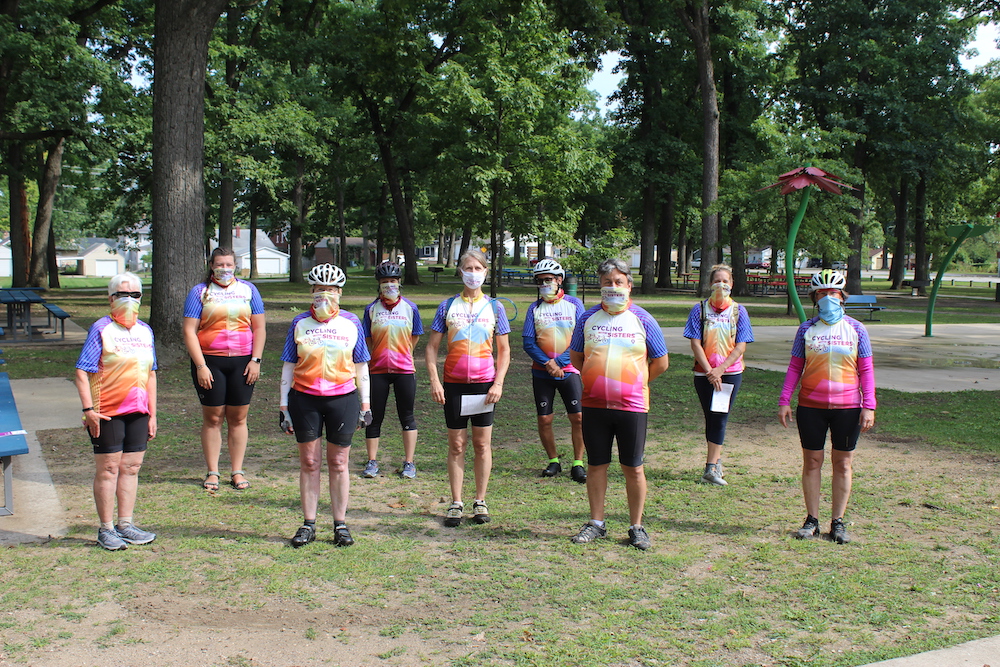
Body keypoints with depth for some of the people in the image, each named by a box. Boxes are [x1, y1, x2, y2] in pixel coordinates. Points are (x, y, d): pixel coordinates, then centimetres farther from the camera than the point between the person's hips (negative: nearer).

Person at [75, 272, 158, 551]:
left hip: (138, 412, 6)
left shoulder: (145, 330, 11)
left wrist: (152, 413, 14)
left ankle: (126, 525, 20)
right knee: (108, 469, 1)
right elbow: (82, 371, -11)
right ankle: (106, 529, 11)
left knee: (131, 467, 10)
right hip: (107, 413, -6)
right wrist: (88, 408, -18)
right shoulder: (101, 329, -7)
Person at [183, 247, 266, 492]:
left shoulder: (248, 289, 9)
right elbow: (189, 331, -2)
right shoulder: (200, 292, 4)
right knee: (212, 418, 2)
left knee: (238, 417, 5)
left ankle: (237, 472, 14)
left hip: (242, 362, 1)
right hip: (209, 361, -1)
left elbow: (259, 327, 7)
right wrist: (200, 366, -10)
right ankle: (212, 473, 12)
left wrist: (255, 360, -2)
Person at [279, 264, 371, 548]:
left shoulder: (351, 323, 5)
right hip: (305, 399, 1)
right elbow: (289, 365, 7)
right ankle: (308, 525, 15)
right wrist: (284, 406, 4)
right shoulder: (300, 323, 5)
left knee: (338, 463, 5)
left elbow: (361, 366, 9)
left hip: (342, 399, -1)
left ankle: (341, 525, 15)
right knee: (309, 462, 5)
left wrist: (366, 404, 7)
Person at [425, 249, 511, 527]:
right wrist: (434, 381, -7)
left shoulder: (494, 307, 5)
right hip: (453, 383, 0)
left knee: (482, 444, 5)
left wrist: (498, 383, -5)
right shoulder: (448, 306, 4)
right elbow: (432, 347, 4)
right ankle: (456, 504, 13)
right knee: (456, 445, 5)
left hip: (484, 383, 0)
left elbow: (504, 350, 6)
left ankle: (480, 502, 16)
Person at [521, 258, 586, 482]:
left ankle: (578, 464, 6)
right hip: (541, 373, 2)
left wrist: (559, 363, -13)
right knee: (544, 419, 2)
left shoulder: (574, 304, 0)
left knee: (578, 417, -6)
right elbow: (527, 342, -1)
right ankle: (553, 461, 19)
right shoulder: (535, 308, 5)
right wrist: (548, 363, -14)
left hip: (569, 371, -1)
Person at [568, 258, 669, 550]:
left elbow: (661, 362, 5)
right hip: (594, 405, 2)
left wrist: (634, 383, 4)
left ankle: (636, 527, 16)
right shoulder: (588, 318, 5)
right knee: (596, 465, 10)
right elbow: (575, 356, 15)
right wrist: (596, 379, 7)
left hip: (632, 406, -2)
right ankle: (596, 523, 22)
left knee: (633, 469, 4)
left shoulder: (642, 320, 0)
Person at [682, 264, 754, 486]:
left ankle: (711, 469, -6)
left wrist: (720, 369, -13)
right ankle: (717, 461, 20)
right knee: (711, 418, 6)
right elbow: (696, 344, -5)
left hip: (731, 373, 0)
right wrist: (709, 371, -13)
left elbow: (741, 346, -3)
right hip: (704, 373, 1)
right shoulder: (700, 309, 0)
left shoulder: (738, 311, 2)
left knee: (720, 418, -5)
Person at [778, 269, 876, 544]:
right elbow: (795, 366, 6)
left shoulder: (856, 329, 3)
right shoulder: (807, 328, 4)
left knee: (843, 464, 5)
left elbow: (866, 370, 4)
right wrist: (784, 401, 0)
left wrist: (869, 406, -3)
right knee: (812, 461, 5)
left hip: (847, 407, 0)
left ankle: (838, 523, 16)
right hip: (810, 406, 0)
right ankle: (811, 520, 16)